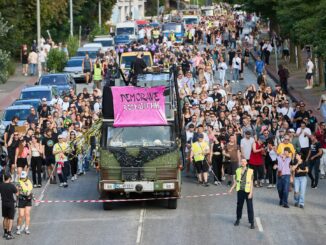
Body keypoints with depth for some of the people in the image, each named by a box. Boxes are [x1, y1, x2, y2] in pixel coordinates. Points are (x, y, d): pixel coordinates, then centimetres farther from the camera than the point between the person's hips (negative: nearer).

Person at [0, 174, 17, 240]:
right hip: (11, 203, -4)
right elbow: (16, 193, -4)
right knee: (10, 219, 3)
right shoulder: (12, 186, -17)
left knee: (5, 218, 19)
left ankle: (5, 232, 27)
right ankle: (9, 234, -1)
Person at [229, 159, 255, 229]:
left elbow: (251, 183, -6)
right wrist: (231, 189, 9)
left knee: (250, 207, -3)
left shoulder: (250, 171, -5)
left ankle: (252, 222, 1)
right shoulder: (238, 170, 5)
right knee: (239, 205, 13)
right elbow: (235, 181, 15)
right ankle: (238, 219, 31)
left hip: (248, 191, -3)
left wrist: (251, 193, -11)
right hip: (240, 190, 3)